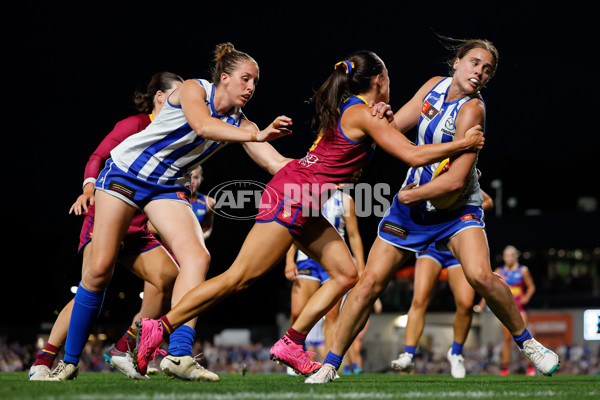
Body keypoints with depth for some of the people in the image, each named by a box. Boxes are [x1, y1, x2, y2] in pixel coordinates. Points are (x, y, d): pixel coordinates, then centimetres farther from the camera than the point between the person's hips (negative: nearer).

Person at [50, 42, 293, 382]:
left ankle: (178, 355, -32)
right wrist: (257, 136, -46)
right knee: (100, 269, -7)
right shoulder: (194, 89, -15)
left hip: (169, 186, 5)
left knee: (197, 256, -22)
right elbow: (203, 125, -36)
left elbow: (276, 163, -7)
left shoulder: (238, 123, 0)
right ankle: (70, 360, 9)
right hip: (125, 171, -5)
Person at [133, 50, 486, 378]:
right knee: (239, 278, -10)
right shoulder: (363, 115, -12)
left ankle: (291, 344, 5)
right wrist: (464, 144, -6)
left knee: (347, 274, 5)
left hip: (302, 205, 10)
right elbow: (414, 155, -16)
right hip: (291, 199, -10)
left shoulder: (350, 109, 16)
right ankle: (159, 329, -8)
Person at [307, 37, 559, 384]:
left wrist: (409, 196, -14)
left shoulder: (471, 109, -19)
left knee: (481, 277, -28)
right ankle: (330, 365, 9)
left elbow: (455, 179, -24)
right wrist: (382, 119, -14)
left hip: (457, 209, -5)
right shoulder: (435, 86, 1)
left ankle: (526, 341, -4)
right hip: (411, 203, 5)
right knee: (370, 283, -3)